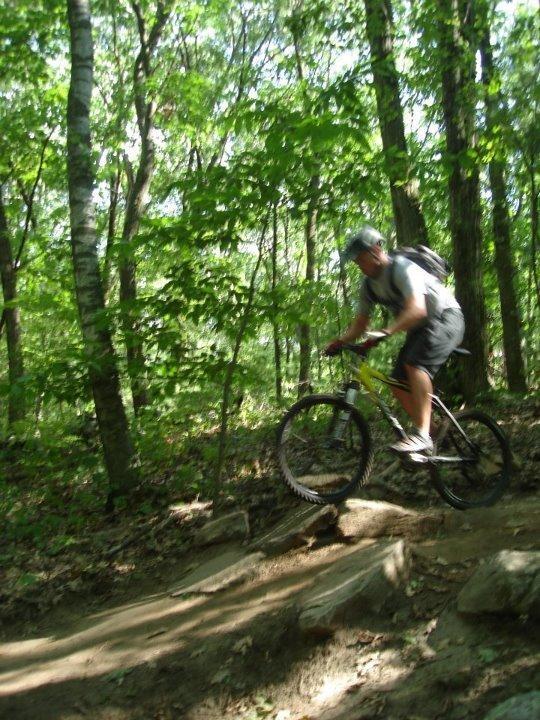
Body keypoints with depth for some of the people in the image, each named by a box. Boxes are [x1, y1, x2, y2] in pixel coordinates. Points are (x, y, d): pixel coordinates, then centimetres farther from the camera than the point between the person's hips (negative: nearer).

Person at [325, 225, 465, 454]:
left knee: (415, 363, -32)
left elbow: (417, 309, -38)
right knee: (399, 385, -2)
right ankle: (425, 438, 9)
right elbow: (360, 322, 4)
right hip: (420, 328, 9)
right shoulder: (369, 285, 1)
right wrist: (339, 342, -14)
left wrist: (386, 331, -51)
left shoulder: (402, 268, -24)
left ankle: (421, 435, -34)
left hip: (446, 317, -9)